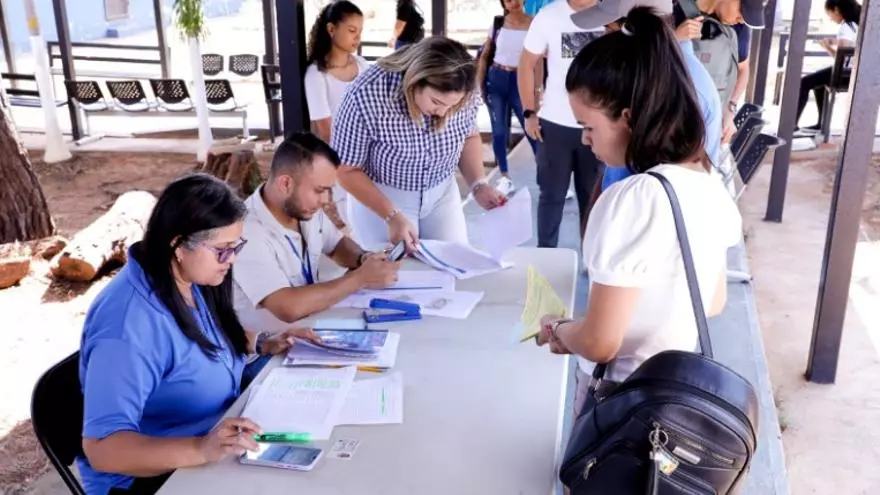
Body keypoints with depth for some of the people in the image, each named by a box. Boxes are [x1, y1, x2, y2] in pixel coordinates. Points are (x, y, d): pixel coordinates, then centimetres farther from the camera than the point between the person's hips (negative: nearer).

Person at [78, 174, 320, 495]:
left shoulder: (189, 279, -3)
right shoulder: (128, 327, -28)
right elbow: (101, 448, -30)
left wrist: (263, 344, 4)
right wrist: (200, 450, -42)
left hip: (216, 436, 8)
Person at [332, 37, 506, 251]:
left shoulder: (463, 93, -18)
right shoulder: (367, 96, -30)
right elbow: (347, 170, -17)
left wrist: (478, 184, -11)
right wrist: (392, 216, -22)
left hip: (442, 194, 3)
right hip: (380, 197, -3)